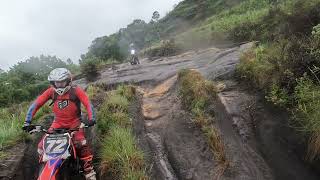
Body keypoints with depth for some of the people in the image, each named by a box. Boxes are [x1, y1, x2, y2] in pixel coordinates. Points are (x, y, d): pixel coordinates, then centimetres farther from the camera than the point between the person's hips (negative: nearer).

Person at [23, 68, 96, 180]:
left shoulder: (75, 90, -13)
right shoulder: (51, 91, -5)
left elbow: (88, 104, -20)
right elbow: (36, 104, -5)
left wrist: (91, 119, -35)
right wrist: (27, 121, -12)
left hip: (74, 122, -3)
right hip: (58, 123, 4)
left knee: (81, 144, -25)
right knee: (41, 147, -5)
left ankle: (89, 171, -11)